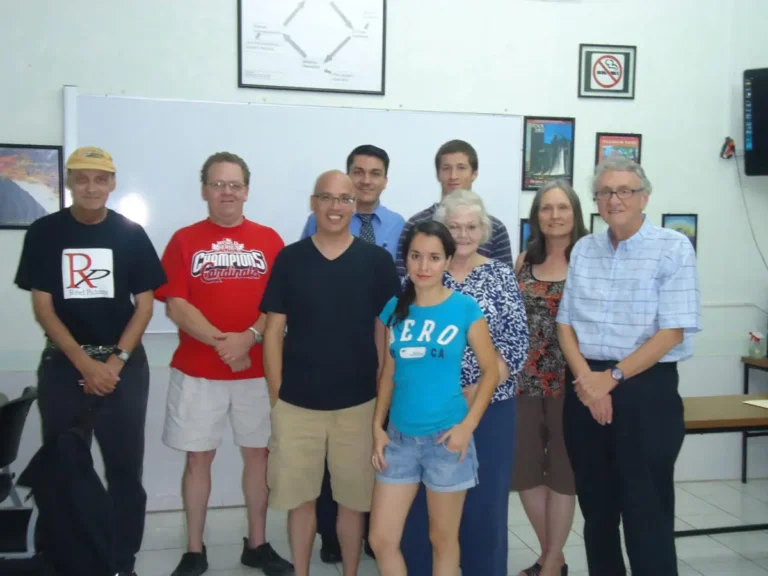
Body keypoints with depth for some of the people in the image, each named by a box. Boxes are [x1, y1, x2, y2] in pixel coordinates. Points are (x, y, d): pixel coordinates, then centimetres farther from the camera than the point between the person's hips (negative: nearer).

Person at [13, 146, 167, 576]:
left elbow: (144, 305, 1)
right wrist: (85, 364, -12)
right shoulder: (44, 233, 0)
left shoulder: (131, 233, 1)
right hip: (63, 366, 0)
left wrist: (115, 362, -10)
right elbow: (43, 307, -3)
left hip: (124, 365, 0)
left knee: (126, 468, 3)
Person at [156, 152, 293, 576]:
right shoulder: (184, 240, 2)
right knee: (198, 457, 7)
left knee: (257, 453, 9)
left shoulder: (269, 239, 5)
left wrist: (249, 337, -16)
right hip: (197, 371, -1)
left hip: (257, 370, 1)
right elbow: (176, 305, -6)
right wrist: (221, 341, -17)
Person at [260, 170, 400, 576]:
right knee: (299, 497, 11)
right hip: (296, 402, 1)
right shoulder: (289, 259, 2)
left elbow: (386, 332, 3)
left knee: (354, 498, 11)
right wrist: (276, 395, -2)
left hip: (358, 402, 0)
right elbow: (274, 331, 2)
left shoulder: (377, 261, 0)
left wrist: (383, 395, 0)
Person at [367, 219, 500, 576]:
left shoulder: (465, 308, -7)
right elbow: (389, 373, 9)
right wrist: (378, 427, 3)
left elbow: (490, 371, -4)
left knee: (442, 539, 12)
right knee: (381, 539, 7)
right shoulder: (394, 309, 3)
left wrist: (467, 426, -12)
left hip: (446, 436, -3)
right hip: (400, 437, 4)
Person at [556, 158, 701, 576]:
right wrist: (585, 377, -8)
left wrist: (611, 378, -13)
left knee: (647, 511, 3)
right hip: (585, 391, 5)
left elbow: (672, 332, -12)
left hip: (646, 391, -4)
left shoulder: (673, 248, -6)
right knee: (596, 506, 15)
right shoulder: (583, 250, 9)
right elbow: (565, 323, 8)